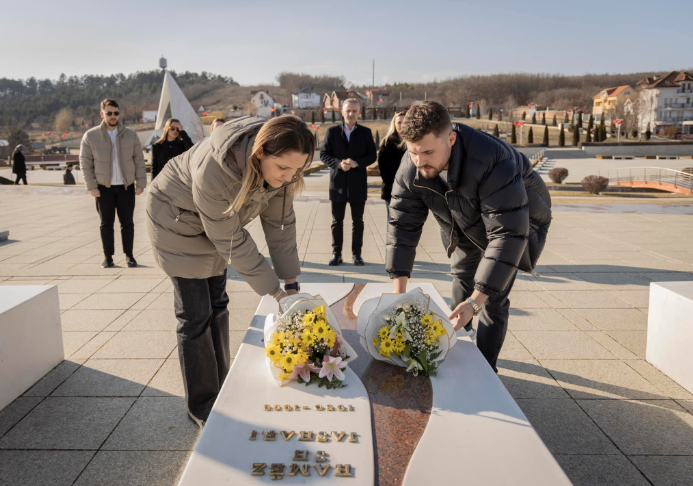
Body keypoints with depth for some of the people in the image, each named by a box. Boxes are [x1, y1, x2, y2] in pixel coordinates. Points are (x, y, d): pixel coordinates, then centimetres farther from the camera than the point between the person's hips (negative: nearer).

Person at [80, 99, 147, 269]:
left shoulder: (131, 135, 3)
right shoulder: (90, 136, -1)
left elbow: (139, 160, 3)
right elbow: (85, 163, 0)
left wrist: (140, 183, -4)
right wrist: (91, 186, -6)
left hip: (126, 186, 1)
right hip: (104, 188, -1)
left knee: (127, 222, 5)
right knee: (106, 223, 3)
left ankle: (129, 255, 15)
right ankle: (108, 256, 12)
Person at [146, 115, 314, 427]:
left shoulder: (278, 163, -22)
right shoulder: (214, 170, -41)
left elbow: (279, 222, -13)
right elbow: (231, 241, -32)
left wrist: (291, 283, -13)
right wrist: (273, 291, -25)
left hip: (213, 223, 6)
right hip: (175, 218, -6)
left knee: (217, 306, 12)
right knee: (196, 315, -5)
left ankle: (219, 391, 28)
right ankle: (201, 407, 12)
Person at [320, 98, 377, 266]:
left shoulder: (365, 132, 4)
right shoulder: (332, 131, 3)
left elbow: (372, 156, 1)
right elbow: (324, 154, 1)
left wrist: (356, 163, -16)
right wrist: (338, 164, -17)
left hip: (358, 183, 0)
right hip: (338, 182, 0)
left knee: (357, 220, 7)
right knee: (337, 221, 5)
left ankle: (357, 254, 16)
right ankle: (336, 254, 14)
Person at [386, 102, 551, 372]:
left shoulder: (494, 164, -45)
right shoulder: (410, 168, -27)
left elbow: (507, 235, -45)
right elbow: (402, 224, -21)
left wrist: (475, 302, -48)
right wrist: (399, 291, -26)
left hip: (514, 219, -5)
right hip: (465, 225, 5)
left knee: (494, 298, -10)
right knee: (462, 279, 17)